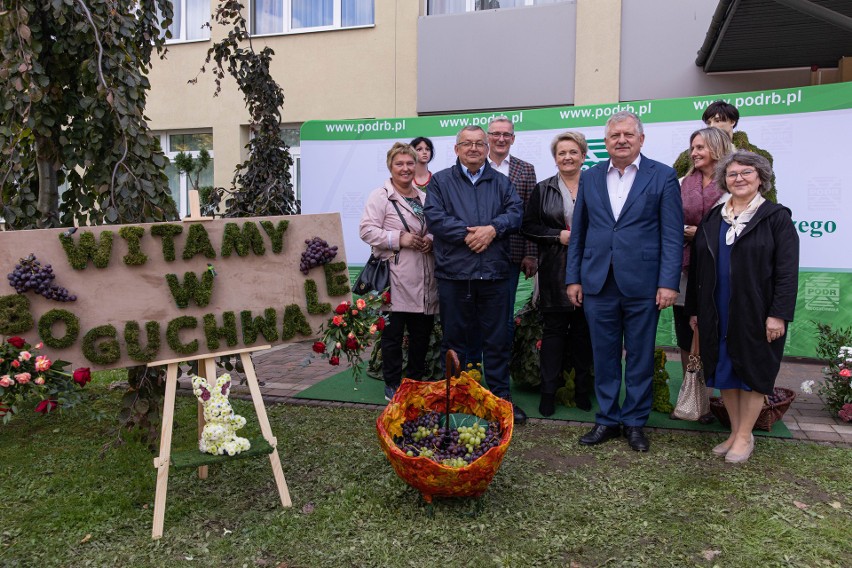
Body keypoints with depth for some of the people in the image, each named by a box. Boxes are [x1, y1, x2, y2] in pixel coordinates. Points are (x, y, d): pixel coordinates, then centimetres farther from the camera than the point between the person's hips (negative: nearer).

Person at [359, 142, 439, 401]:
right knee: (393, 333, 1)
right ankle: (392, 385, 15)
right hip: (396, 278, -6)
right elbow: (367, 230, -9)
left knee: (422, 332, 11)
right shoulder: (380, 196, -2)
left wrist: (431, 240, 3)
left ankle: (416, 382, 26)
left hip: (424, 281, 6)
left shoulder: (424, 197, 18)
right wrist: (399, 239, -17)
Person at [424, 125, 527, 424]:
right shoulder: (440, 181, 7)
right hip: (454, 273, -1)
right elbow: (434, 217, -6)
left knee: (497, 338, 7)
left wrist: (493, 228, -15)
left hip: (494, 274, 2)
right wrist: (467, 233, -15)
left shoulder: (501, 182, 15)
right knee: (454, 338, 7)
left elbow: (516, 212, 3)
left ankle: (500, 396, 19)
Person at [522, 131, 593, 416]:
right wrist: (558, 235, -10)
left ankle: (582, 390, 19)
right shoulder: (543, 190, 6)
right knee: (553, 329, 3)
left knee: (583, 329, 7)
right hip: (555, 273, -1)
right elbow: (528, 226, 2)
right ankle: (548, 392, 10)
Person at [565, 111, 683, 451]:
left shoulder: (662, 176, 0)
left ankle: (635, 421, 23)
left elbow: (672, 234, -3)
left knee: (640, 356, 8)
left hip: (642, 284, -2)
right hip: (598, 283, 3)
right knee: (604, 356, 10)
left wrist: (669, 282, -10)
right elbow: (578, 232, 11)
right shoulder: (590, 178, 10)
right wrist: (573, 278, 6)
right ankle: (607, 419, 24)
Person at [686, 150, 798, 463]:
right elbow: (696, 267, 11)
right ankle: (735, 431, 25)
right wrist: (694, 309, 8)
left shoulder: (776, 217, -3)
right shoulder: (712, 219, 10)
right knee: (724, 371, 10)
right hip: (717, 316, 5)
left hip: (756, 313, -4)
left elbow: (787, 270, -9)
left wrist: (779, 314, -15)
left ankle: (745, 436, 18)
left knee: (753, 372, 6)